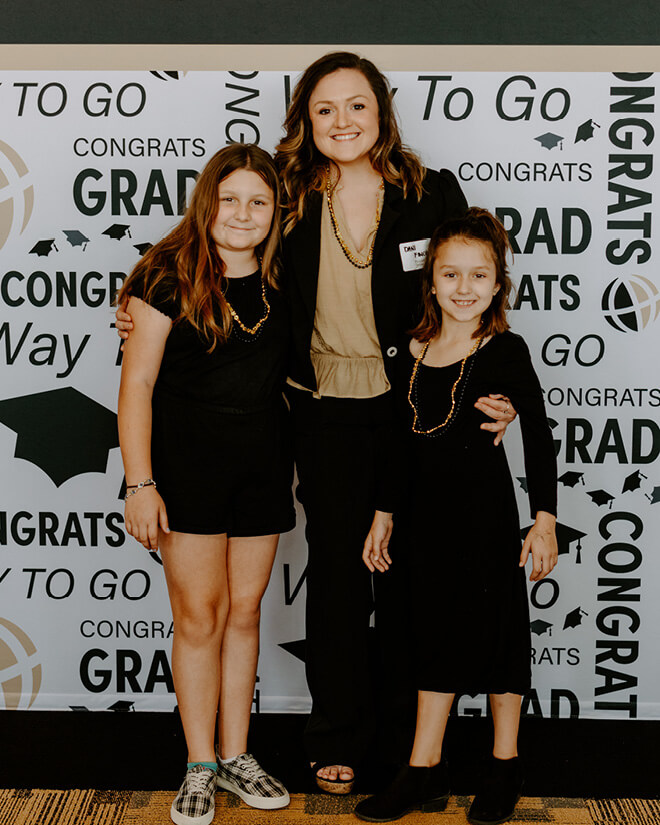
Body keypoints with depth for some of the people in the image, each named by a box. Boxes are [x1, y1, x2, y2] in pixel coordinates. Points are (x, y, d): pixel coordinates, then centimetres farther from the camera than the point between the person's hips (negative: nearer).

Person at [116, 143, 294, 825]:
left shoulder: (280, 281, 6)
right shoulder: (169, 275, -7)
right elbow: (136, 383, -9)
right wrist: (140, 484, -14)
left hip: (263, 463, 4)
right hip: (187, 463, -4)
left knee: (244, 611, 11)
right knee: (200, 616, 0)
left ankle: (235, 755, 24)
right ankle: (200, 766, 15)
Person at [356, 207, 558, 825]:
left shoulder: (506, 352, -8)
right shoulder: (411, 355, 4)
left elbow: (539, 439, -7)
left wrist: (544, 520, -12)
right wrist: (385, 513, 13)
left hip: (486, 510, -4)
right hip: (426, 513, 4)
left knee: (494, 627, 6)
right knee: (433, 631, 10)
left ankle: (505, 767, 24)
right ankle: (425, 774, 19)